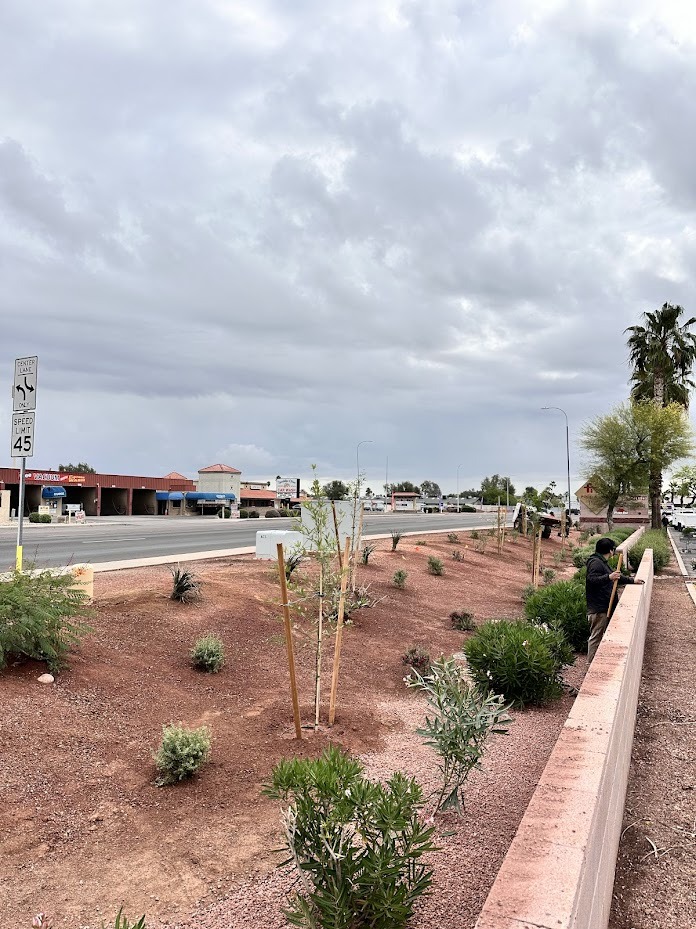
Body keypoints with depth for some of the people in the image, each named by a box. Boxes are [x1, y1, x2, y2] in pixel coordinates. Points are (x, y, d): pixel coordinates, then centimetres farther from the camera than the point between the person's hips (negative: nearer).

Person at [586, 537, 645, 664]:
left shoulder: (602, 562, 19)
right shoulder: (595, 563, -16)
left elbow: (616, 577, 32)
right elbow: (591, 580, -29)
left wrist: (632, 580, 35)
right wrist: (609, 577, -37)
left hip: (603, 607, 11)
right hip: (598, 609, -11)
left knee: (600, 635, 16)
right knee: (596, 636, -6)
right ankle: (591, 664, 0)